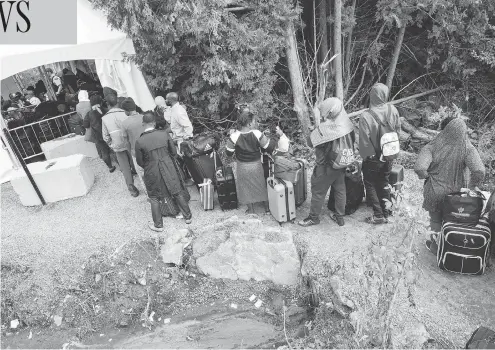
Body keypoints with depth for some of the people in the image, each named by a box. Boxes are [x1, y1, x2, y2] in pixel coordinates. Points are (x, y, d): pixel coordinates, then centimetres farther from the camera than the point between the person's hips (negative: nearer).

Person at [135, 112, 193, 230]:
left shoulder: (139, 141, -17)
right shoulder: (164, 134, -14)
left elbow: (140, 161, -5)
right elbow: (174, 152, -3)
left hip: (152, 172, -1)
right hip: (169, 168, 2)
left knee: (154, 198, 17)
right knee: (177, 192, 19)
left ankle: (158, 225, 28)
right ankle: (187, 216, 32)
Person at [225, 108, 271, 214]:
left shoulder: (234, 136, -21)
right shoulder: (257, 134, -21)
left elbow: (229, 153, -10)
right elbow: (268, 146, -10)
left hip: (242, 167, -1)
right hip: (256, 165, 1)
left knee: (246, 186, 18)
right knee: (261, 185, 20)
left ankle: (251, 210, 28)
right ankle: (267, 207, 34)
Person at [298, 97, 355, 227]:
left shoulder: (325, 128, -27)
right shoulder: (347, 124, -6)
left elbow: (310, 142, -17)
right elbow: (353, 141, 6)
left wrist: (316, 129, -7)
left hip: (326, 166, -7)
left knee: (318, 191, 9)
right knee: (340, 190, 18)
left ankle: (314, 217, 24)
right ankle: (340, 217, 31)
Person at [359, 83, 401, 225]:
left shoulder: (366, 117, -25)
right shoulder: (393, 110, -10)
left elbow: (364, 141, -19)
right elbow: (398, 130, 2)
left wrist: (365, 155, -2)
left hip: (372, 158, -5)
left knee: (371, 185, 12)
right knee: (384, 182, 22)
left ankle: (378, 215, 16)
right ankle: (386, 211, 30)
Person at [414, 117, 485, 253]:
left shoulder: (432, 147, -22)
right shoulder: (467, 149, -18)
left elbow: (419, 168, -34)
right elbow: (479, 171, -27)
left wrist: (425, 175, -11)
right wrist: (472, 186, -8)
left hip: (436, 192, -1)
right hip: (457, 193, 1)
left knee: (436, 220, 23)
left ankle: (435, 247, 41)